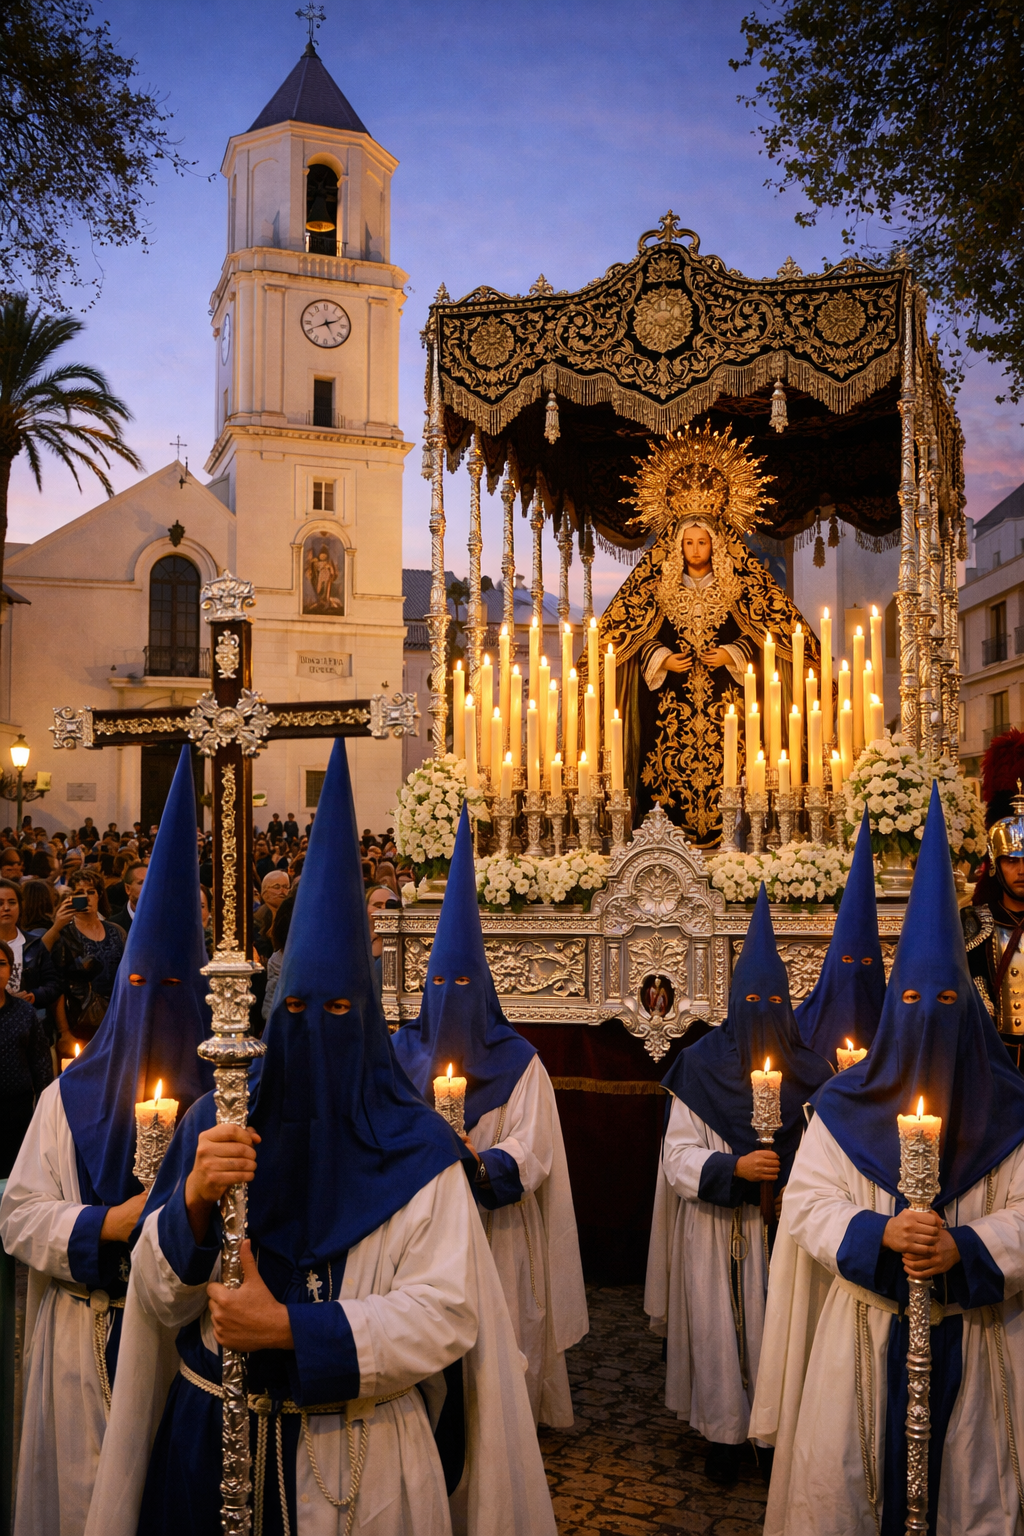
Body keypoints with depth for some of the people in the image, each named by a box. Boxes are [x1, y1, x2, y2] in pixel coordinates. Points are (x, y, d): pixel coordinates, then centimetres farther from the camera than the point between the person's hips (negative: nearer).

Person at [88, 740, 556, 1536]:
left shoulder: (413, 1147, -9)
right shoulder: (215, 1124, -3)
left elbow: (446, 1312, -14)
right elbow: (159, 1299, -3)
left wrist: (289, 1327, -22)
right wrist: (192, 1200, -22)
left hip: (366, 1456, -1)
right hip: (218, 1445, 2)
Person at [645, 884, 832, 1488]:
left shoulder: (808, 1070, 4)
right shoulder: (703, 1065, -3)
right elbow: (678, 1156, -4)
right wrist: (734, 1168, -19)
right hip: (717, 1228, -1)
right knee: (719, 1326, 2)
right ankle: (725, 1433, 20)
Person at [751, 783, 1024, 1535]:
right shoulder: (845, 1107, -1)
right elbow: (806, 1201, -4)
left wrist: (963, 1248, -21)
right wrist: (880, 1232, -20)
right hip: (864, 1325, 0)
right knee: (844, 1475, 6)